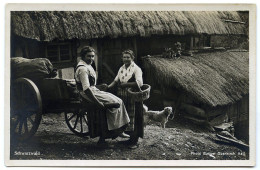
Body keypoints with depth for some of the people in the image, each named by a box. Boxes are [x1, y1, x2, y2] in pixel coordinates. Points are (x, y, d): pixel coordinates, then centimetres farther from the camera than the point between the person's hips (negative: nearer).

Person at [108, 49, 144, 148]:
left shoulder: (136, 69, -7)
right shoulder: (121, 69, 14)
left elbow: (139, 83, -19)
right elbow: (116, 80, 17)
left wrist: (125, 84, -23)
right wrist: (109, 86, -1)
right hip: (122, 97, 6)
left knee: (133, 118, -3)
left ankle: (134, 141, 6)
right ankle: (130, 137, 22)